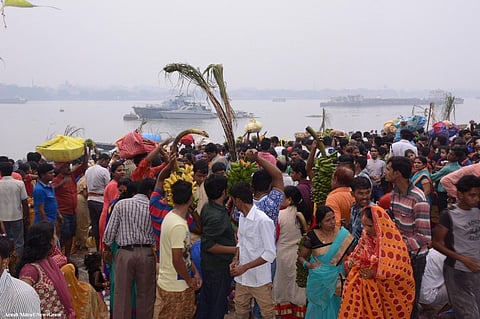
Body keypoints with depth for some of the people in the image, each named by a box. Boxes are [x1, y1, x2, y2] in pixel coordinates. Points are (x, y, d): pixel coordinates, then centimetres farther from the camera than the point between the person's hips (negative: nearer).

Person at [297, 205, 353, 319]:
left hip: (335, 281, 0)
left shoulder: (343, 235, -10)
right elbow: (301, 257, 3)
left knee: (333, 308, 13)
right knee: (317, 310, 15)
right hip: (317, 281, 0)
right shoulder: (312, 236, -10)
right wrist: (308, 264, -16)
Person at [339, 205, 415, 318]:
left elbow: (402, 269, -17)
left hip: (386, 290, -4)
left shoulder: (394, 242, -17)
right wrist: (350, 262, -11)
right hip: (365, 286, 4)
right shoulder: (365, 237, 0)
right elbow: (358, 255, 11)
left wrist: (376, 273, -20)